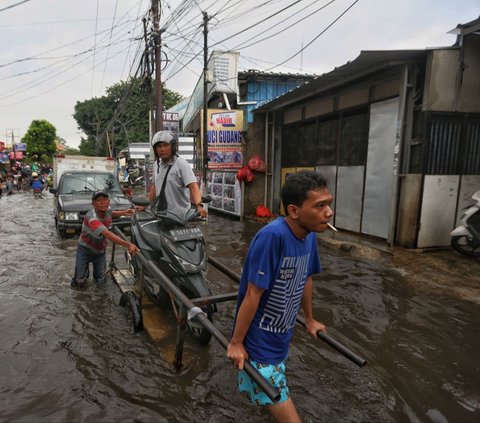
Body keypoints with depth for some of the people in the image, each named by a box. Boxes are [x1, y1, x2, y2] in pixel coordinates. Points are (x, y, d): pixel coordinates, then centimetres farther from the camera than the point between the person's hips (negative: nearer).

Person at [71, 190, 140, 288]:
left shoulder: (108, 210, -13)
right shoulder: (91, 217, -36)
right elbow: (107, 234, -49)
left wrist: (123, 213, 0)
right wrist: (128, 245, -59)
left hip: (100, 250, 5)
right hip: (85, 250, -5)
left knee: (100, 280, 6)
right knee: (80, 281, -2)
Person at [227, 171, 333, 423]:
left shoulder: (309, 235, -7)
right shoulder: (272, 236, -32)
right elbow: (253, 294, -26)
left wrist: (309, 319, 19)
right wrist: (236, 343, -16)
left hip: (282, 334, 8)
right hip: (259, 338, -8)